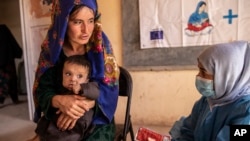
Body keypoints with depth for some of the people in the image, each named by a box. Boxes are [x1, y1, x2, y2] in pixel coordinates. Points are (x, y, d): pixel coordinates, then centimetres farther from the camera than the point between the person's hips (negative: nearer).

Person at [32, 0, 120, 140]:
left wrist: (82, 105, -27)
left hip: (97, 119, -1)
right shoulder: (51, 49, -7)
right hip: (59, 120, 1)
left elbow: (110, 87, -12)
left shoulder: (101, 44, -10)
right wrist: (58, 100, -29)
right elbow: (41, 90, -7)